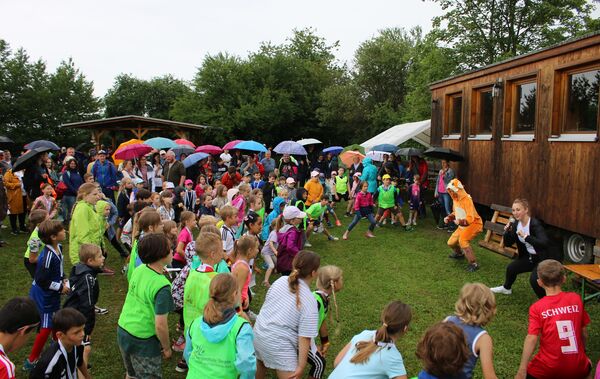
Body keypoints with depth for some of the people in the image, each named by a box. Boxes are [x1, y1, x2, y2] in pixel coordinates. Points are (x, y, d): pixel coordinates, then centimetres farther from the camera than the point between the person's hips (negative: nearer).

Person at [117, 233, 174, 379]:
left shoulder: (139, 270, -7)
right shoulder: (162, 286, -27)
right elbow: (160, 325, -23)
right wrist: (166, 347, -6)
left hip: (122, 330, 7)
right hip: (143, 342, -6)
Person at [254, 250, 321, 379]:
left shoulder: (281, 280, -3)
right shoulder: (309, 301, -18)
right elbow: (305, 337, -18)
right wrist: (301, 366, -11)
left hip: (258, 333, 7)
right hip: (278, 345, -7)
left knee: (260, 364, 32)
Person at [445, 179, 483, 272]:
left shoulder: (467, 200, -27)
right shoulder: (455, 199, -2)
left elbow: (470, 219, -32)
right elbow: (455, 213, 14)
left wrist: (460, 221, -49)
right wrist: (448, 217, -5)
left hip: (474, 224, -9)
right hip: (462, 226, 9)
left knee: (463, 240, -30)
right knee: (451, 242, 12)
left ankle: (474, 264, -20)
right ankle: (459, 253, 46)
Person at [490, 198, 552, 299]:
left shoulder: (535, 224, -26)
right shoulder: (516, 224, -4)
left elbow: (544, 243, -40)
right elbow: (508, 244, 1)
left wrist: (525, 236, -46)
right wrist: (507, 232, -17)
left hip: (542, 259, -8)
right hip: (528, 256, 8)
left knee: (534, 279, -26)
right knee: (511, 268, 14)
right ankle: (506, 288, 43)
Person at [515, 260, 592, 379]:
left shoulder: (537, 307, -12)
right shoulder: (576, 299, -4)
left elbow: (532, 338, -18)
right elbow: (584, 332, 6)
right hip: (578, 369, 3)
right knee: (587, 367, 36)